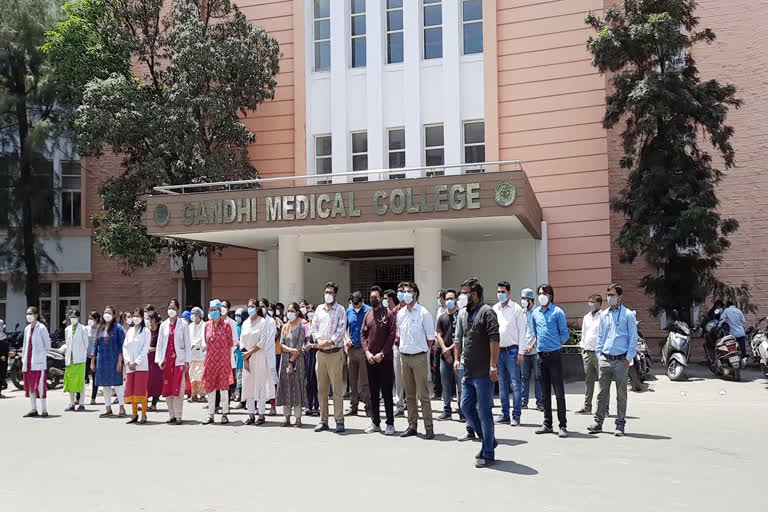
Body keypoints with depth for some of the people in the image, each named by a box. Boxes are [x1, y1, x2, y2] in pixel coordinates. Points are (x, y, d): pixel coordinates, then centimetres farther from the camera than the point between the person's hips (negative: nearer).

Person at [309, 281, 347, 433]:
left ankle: (339, 421, 0)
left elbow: (341, 330, -8)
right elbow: (314, 327, 11)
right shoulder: (319, 309, 15)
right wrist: (319, 340, -6)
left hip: (335, 352, -5)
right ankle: (323, 420, 14)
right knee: (321, 389, 8)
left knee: (337, 389, -4)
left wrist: (329, 342, -15)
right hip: (320, 352, 5)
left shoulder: (340, 309, 0)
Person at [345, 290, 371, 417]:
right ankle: (353, 407, 17)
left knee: (364, 381, -5)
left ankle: (368, 407, 2)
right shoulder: (348, 311, 10)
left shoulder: (368, 311, -5)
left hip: (364, 348, -5)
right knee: (352, 380, 10)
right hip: (352, 349, 5)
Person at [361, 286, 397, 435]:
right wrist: (367, 352, -4)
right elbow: (363, 335, 10)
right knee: (373, 392, 9)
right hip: (370, 359, 5)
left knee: (386, 392, -2)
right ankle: (375, 422, 16)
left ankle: (390, 423, 4)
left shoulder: (388, 314, -3)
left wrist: (382, 353, -13)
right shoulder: (367, 315, 11)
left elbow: (392, 335, -8)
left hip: (384, 359, -5)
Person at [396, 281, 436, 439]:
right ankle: (412, 425, 20)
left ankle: (429, 427, 1)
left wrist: (421, 349, -1)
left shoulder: (423, 313, -8)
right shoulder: (400, 313, 9)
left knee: (423, 394, -5)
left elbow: (430, 337, -5)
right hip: (404, 356, 6)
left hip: (419, 357, -6)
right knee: (409, 395, 12)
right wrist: (404, 345, 10)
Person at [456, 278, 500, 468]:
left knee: (484, 412, -1)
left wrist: (493, 366, -23)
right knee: (466, 407, 12)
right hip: (469, 372, 9)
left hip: (483, 374, -9)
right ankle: (489, 441, 28)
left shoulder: (487, 312, -11)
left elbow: (494, 340, -18)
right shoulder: (465, 315, 15)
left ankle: (488, 454, 9)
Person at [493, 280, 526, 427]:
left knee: (515, 384, -5)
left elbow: (521, 331, -4)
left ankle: (516, 416, -2)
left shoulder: (516, 309, -2)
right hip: (498, 350, 5)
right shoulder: (494, 309, 11)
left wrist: (520, 353, -10)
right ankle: (505, 414, 15)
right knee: (502, 384, 9)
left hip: (512, 350, -5)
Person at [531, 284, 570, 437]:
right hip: (541, 356, 6)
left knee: (559, 392, -5)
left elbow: (564, 334, -1)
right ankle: (547, 424, 19)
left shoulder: (557, 312, -6)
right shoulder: (535, 313, 11)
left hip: (554, 355, -6)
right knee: (545, 392, 12)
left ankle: (563, 425, -1)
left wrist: (555, 344, 6)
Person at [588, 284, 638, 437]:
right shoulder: (604, 315, 12)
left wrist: (628, 357, -8)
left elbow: (633, 337, -3)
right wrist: (599, 354, 9)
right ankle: (598, 422, 11)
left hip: (621, 360, -4)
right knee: (602, 392, 5)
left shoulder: (628, 315, -2)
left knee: (621, 394, 3)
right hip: (605, 359, 4)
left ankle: (620, 424, 10)